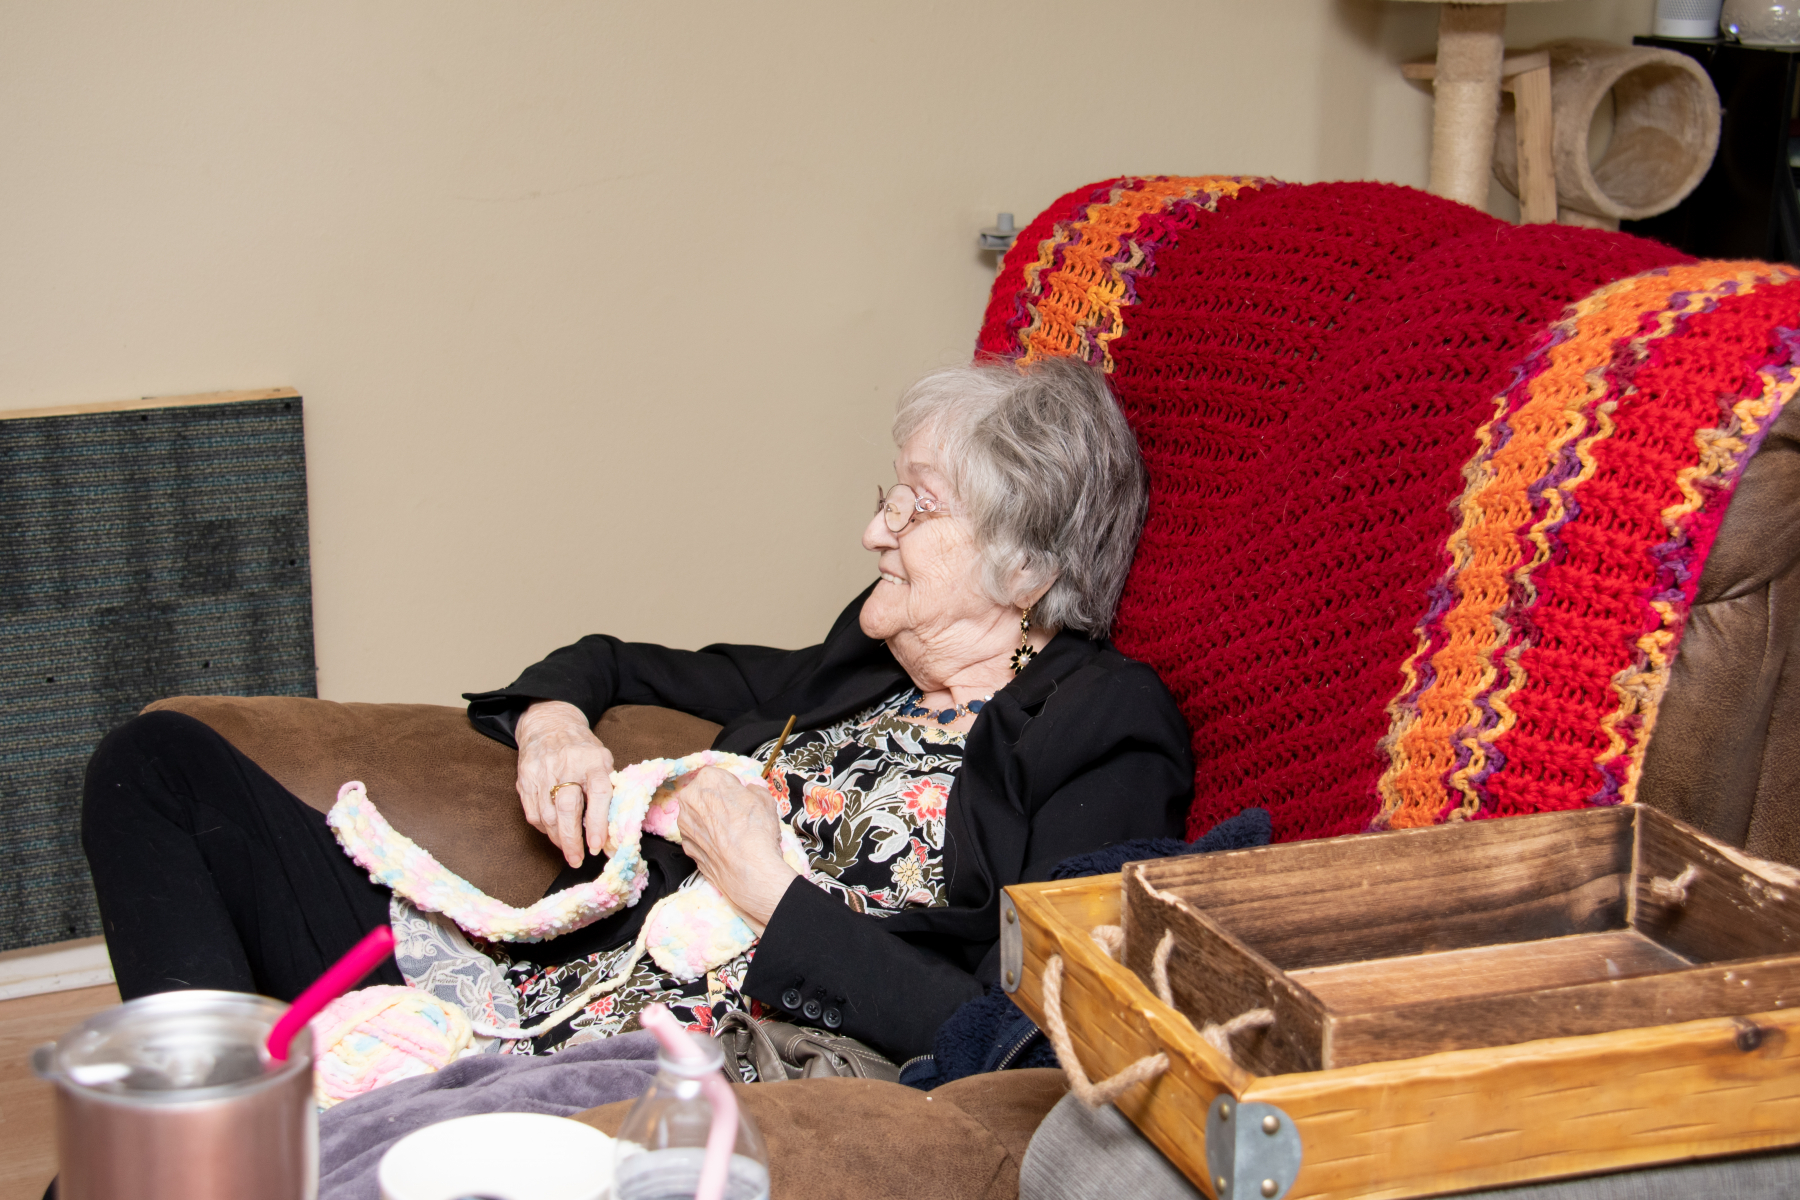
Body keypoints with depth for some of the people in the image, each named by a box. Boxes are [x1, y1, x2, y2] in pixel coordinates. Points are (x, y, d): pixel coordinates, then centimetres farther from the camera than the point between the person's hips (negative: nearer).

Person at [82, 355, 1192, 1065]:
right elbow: (620, 666, 33)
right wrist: (555, 714, 8)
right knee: (157, 766, 2)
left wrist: (770, 891, -12)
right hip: (526, 1003, 9)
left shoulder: (1106, 735, -4)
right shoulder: (867, 666, 18)